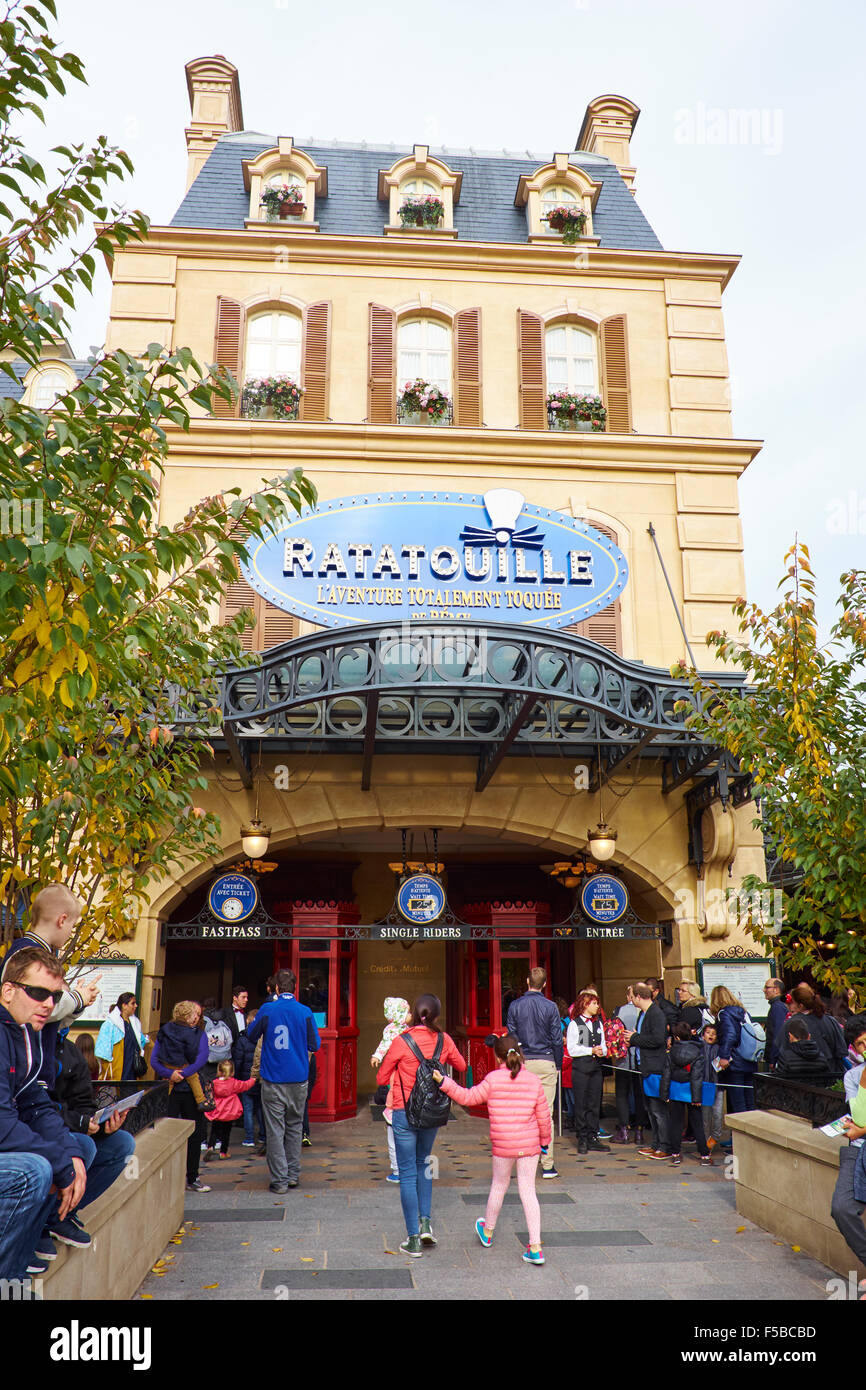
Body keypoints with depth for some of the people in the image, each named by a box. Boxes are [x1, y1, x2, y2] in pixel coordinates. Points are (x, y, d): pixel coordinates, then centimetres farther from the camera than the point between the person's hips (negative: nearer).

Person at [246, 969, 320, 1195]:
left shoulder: (267, 1010, -8)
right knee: (294, 1127, 16)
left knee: (275, 1130, 3)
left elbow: (251, 1037, 7)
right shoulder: (305, 1012, -5)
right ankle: (293, 1175, 22)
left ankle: (279, 1180, 4)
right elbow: (314, 1045, 1)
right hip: (298, 1079, 2)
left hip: (272, 1079, -2)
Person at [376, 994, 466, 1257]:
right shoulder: (443, 1040, -5)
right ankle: (425, 1222, 16)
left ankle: (413, 1239, 8)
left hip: (404, 1113, -4)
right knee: (423, 1164, 25)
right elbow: (461, 1067, 12)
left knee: (408, 1173, 5)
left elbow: (382, 1079, -4)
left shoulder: (401, 1042, -15)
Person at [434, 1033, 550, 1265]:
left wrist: (444, 1081, -6)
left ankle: (487, 1231, 40)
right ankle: (535, 1248, 4)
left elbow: (469, 1097, -7)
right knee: (528, 1191, 8)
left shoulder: (493, 1079, -11)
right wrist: (544, 1141, 17)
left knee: (499, 1186, 18)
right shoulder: (534, 1080, -4)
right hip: (530, 1144, 1)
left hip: (502, 1145, -1)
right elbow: (544, 1116, 2)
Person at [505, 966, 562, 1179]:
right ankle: (547, 1165, 2)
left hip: (523, 1063, 1)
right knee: (546, 1113, 1)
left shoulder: (515, 1006, 0)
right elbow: (557, 1039, -2)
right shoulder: (550, 1007, -5)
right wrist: (558, 1066, 8)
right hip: (546, 1063, -1)